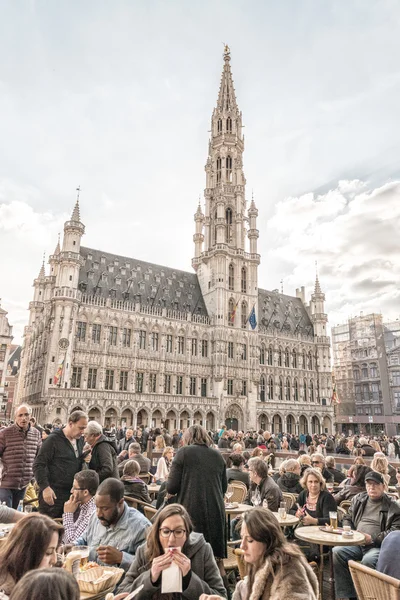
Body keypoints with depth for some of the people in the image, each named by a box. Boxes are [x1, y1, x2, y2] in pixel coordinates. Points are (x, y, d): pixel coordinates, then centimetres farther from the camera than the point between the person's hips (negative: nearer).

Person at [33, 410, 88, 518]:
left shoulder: (80, 440, 10)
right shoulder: (53, 440, -11)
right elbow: (38, 465, -12)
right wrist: (45, 487, -19)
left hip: (72, 494, 6)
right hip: (52, 494, -6)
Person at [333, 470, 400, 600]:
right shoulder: (358, 499, 16)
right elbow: (347, 518, 23)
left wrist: (372, 539, -15)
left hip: (378, 546, -4)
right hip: (355, 543, 4)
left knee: (368, 560, -37)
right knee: (336, 552, -23)